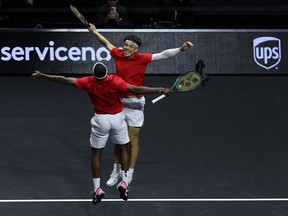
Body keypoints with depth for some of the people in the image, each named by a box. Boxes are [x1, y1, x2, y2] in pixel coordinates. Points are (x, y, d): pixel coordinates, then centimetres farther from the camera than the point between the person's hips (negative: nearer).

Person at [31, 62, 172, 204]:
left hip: (100, 119, 0)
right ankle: (124, 182, 7)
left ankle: (97, 189, 8)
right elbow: (136, 90, -23)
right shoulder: (115, 81, -21)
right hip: (117, 118, 0)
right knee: (123, 149, 18)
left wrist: (41, 76, -2)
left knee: (96, 154, 11)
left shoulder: (89, 82, -15)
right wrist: (161, 90, -18)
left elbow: (64, 80, -11)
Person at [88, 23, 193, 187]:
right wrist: (95, 31, 31)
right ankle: (116, 172, 26)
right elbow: (106, 43, 18)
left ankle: (129, 175, 10)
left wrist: (180, 49, -28)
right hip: (119, 101, 4)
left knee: (133, 141, 1)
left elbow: (163, 55, -16)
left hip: (135, 103, -4)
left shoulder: (142, 58, -11)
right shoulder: (118, 55, -1)